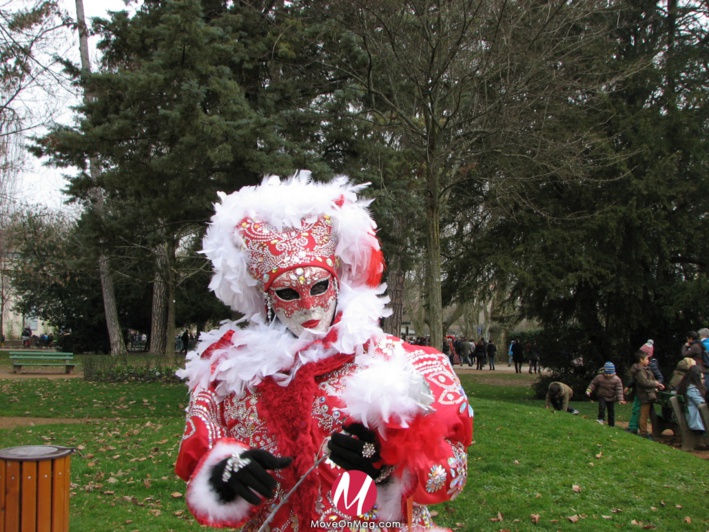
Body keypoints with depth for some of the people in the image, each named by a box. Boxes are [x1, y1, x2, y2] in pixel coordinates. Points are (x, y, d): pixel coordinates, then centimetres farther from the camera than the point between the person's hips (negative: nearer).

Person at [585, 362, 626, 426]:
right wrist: (589, 390, -14)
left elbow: (619, 390, -16)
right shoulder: (599, 377, -14)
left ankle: (611, 424, 20)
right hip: (602, 396, -1)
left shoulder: (617, 380, -15)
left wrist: (620, 399, -22)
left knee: (611, 410, 9)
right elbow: (593, 384, -2)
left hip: (611, 398, 1)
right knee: (602, 407, -23)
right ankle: (601, 419, -8)